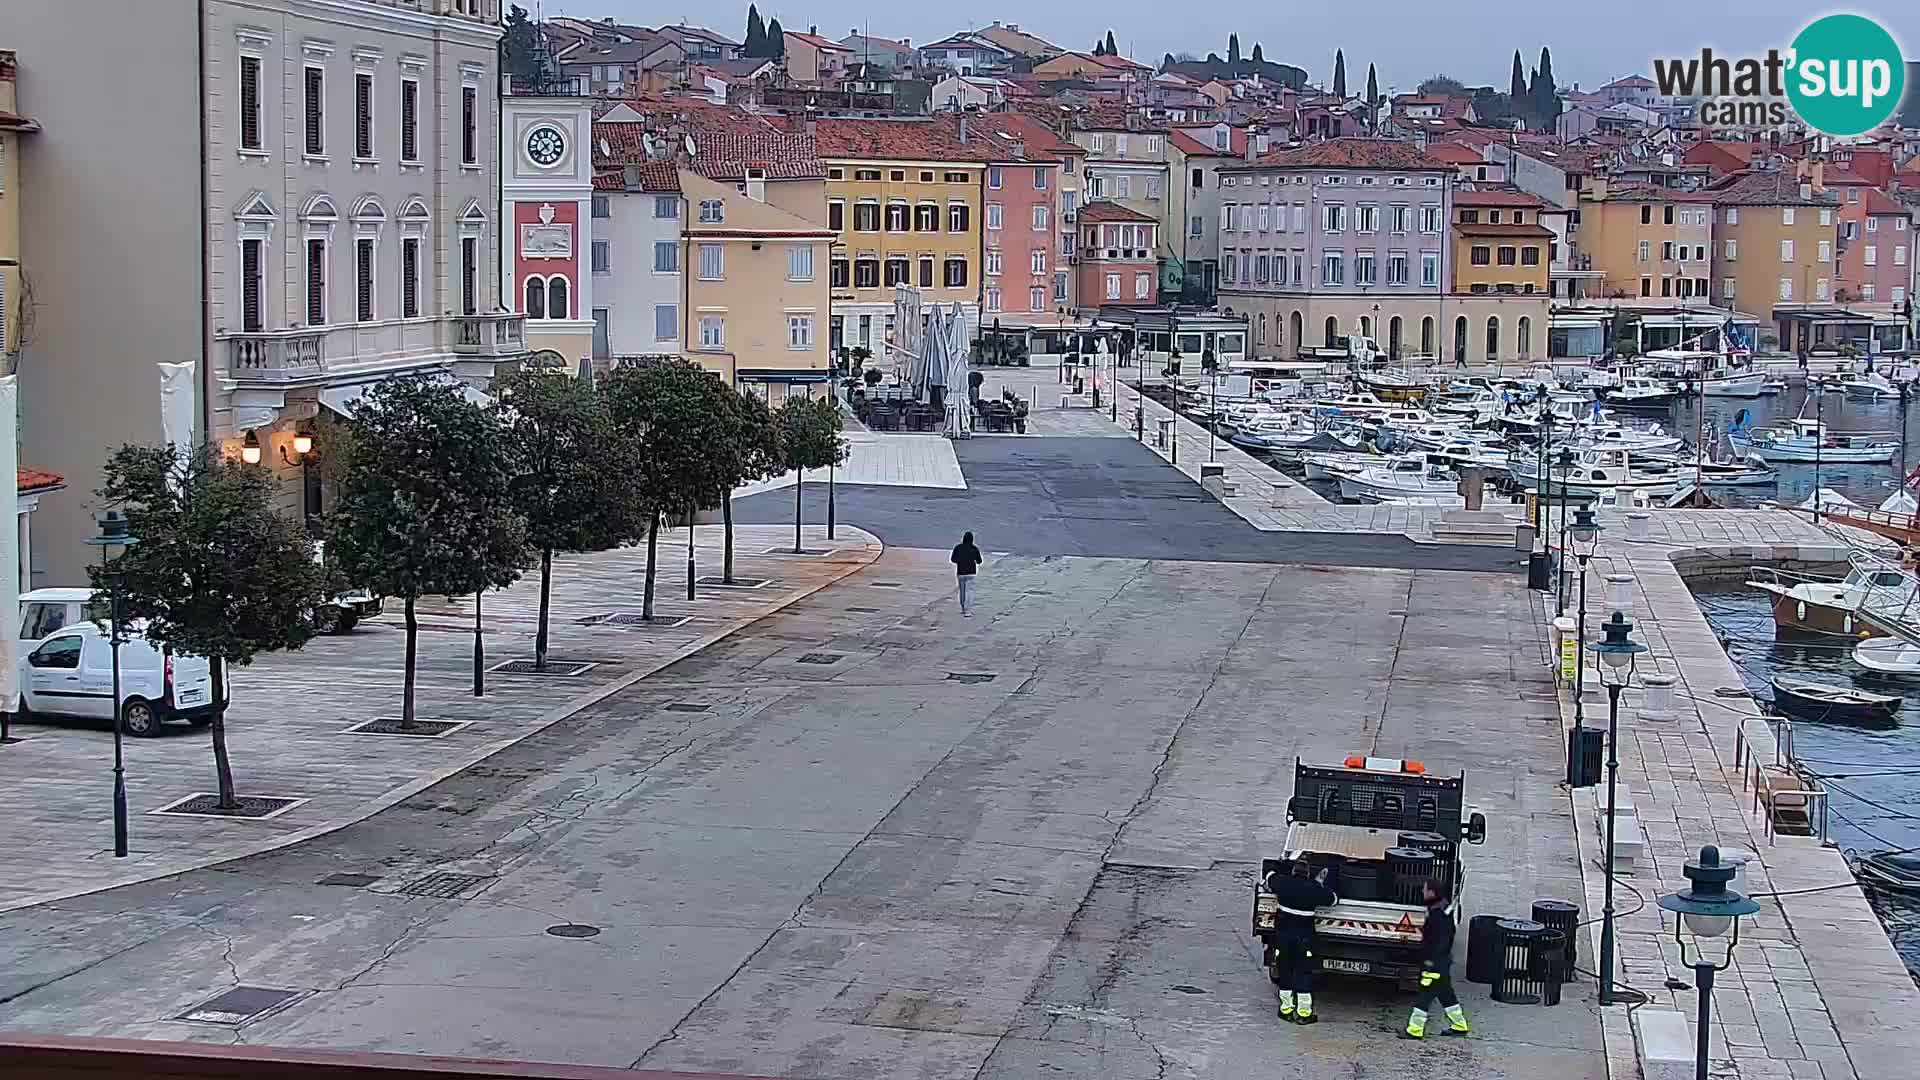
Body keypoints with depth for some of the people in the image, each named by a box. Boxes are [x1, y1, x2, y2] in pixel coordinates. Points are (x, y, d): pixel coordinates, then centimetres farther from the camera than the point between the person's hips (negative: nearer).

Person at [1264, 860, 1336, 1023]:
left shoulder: (1282, 883, -3)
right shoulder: (1314, 889, -8)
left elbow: (1270, 876, 19)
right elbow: (1332, 899, 5)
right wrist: (1320, 883, 17)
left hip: (1282, 934, 2)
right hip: (1304, 936, -2)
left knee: (1285, 972, 14)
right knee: (1304, 973, 4)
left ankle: (1286, 1008, 19)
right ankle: (1303, 1012, 2)